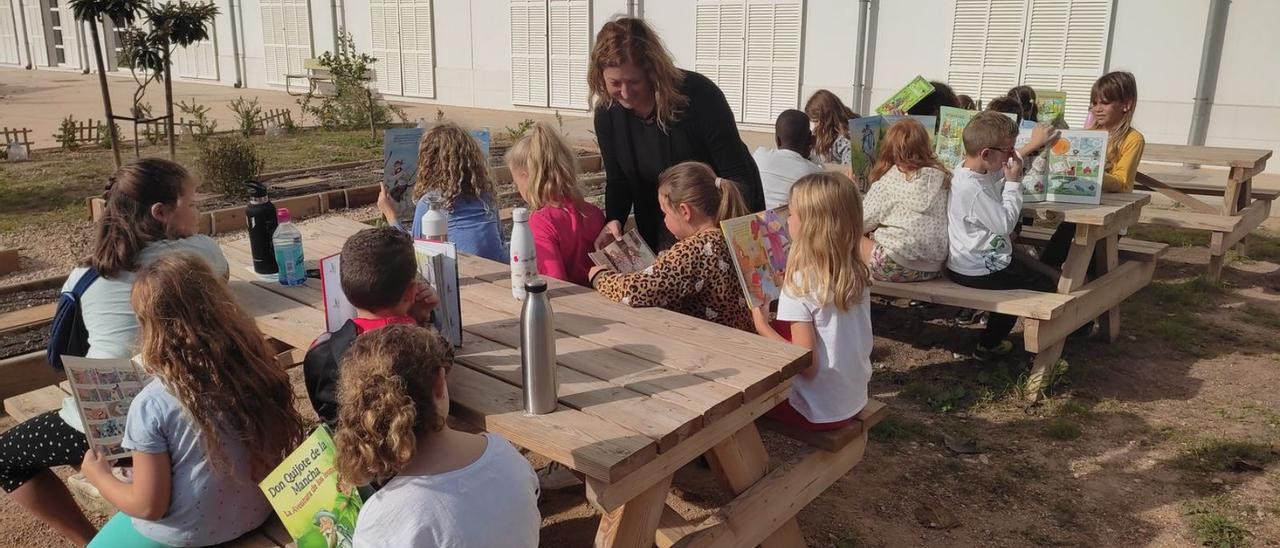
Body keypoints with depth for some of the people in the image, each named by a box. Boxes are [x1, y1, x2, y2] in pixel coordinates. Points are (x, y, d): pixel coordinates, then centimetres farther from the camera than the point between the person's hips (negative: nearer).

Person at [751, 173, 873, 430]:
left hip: (818, 412, -7)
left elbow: (807, 365, -24)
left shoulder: (801, 284, -23)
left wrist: (762, 326, -13)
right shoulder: (857, 275, -3)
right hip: (854, 402, 7)